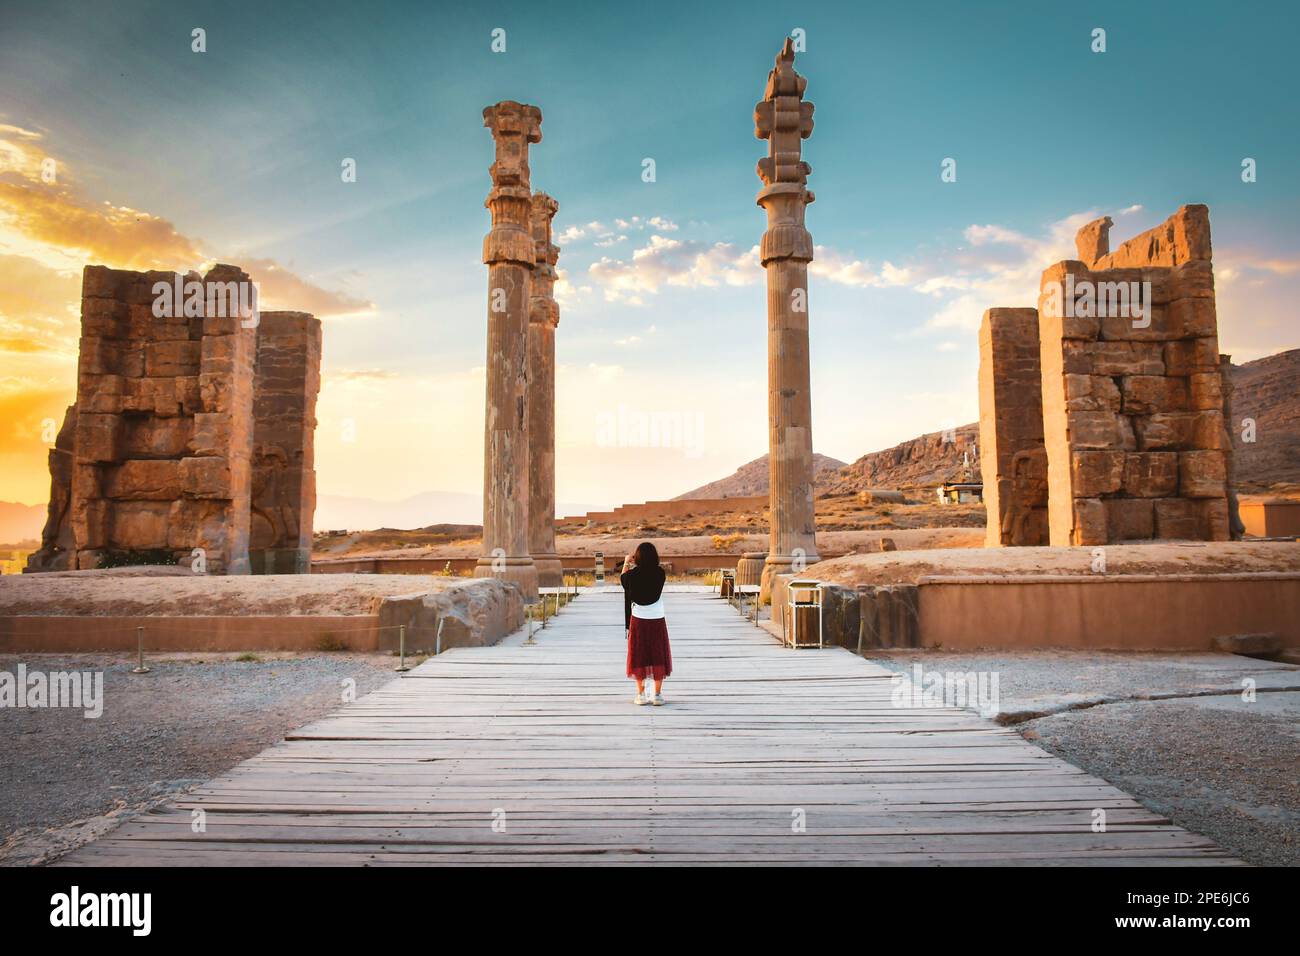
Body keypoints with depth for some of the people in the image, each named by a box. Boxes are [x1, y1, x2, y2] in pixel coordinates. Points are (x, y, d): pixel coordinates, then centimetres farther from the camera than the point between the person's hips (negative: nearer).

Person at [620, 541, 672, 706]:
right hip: (657, 620, 0)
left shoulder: (633, 574, -9)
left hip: (638, 620, 0)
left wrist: (626, 563, 28)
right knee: (658, 656, 9)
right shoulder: (660, 573, -9)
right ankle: (657, 694, 10)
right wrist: (634, 566, 23)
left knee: (639, 656, 10)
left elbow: (622, 579, 14)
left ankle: (641, 694, 13)